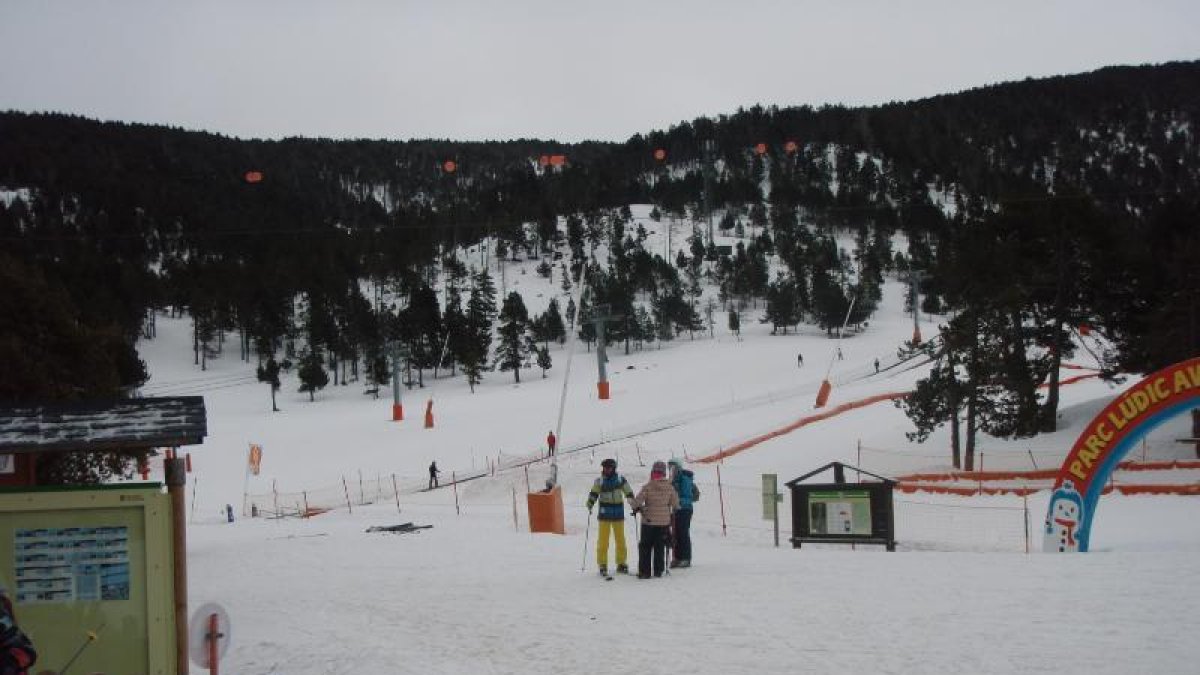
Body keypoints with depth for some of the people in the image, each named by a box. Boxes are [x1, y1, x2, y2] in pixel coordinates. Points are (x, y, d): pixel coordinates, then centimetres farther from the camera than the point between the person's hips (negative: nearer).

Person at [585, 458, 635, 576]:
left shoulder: (621, 480, 1)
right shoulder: (599, 481, 1)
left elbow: (629, 493, 7)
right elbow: (593, 494, 2)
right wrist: (589, 506, -12)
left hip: (618, 514, 1)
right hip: (604, 514, -1)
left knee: (620, 539, 6)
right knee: (603, 540, -2)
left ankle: (621, 564, 16)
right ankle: (602, 565, 4)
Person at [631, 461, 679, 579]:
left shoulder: (648, 487, -13)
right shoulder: (669, 487, -4)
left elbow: (637, 501, -14)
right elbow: (676, 503, 5)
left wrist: (636, 508, 8)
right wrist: (673, 513, 26)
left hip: (648, 521, -2)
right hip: (664, 521, 2)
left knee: (645, 547, 7)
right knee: (660, 547, 12)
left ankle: (644, 571, 3)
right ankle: (658, 570, 11)